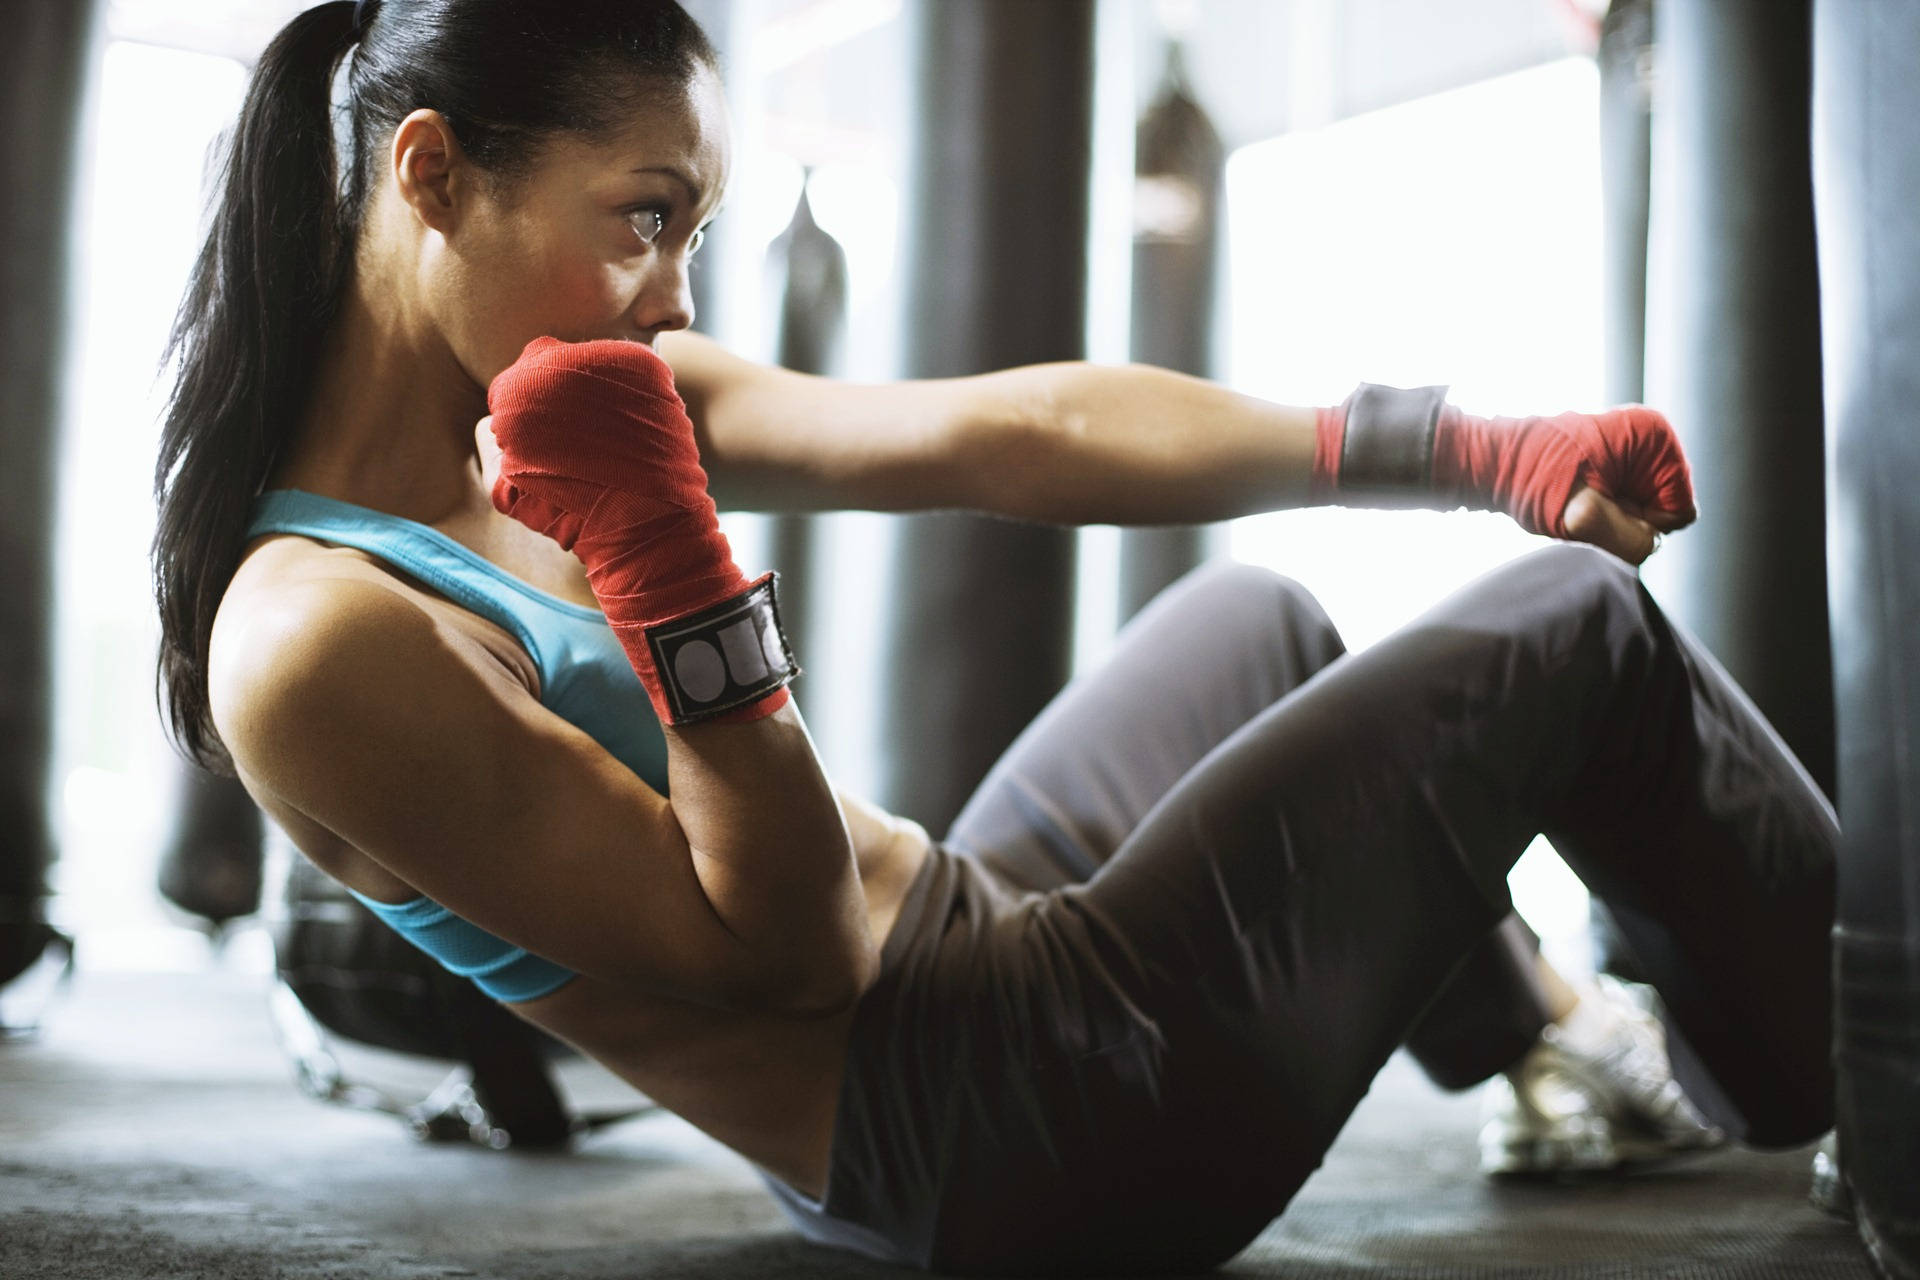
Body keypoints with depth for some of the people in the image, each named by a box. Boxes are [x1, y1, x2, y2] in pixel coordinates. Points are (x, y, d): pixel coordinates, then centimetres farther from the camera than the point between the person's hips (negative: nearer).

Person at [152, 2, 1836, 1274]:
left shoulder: (568, 409, 1)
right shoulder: (309, 643, -23)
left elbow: (1009, 439, -5)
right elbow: (777, 950, -21)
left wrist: (1472, 449, -5)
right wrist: (665, 566, -29)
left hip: (961, 940, 9)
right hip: (1002, 1125, -9)